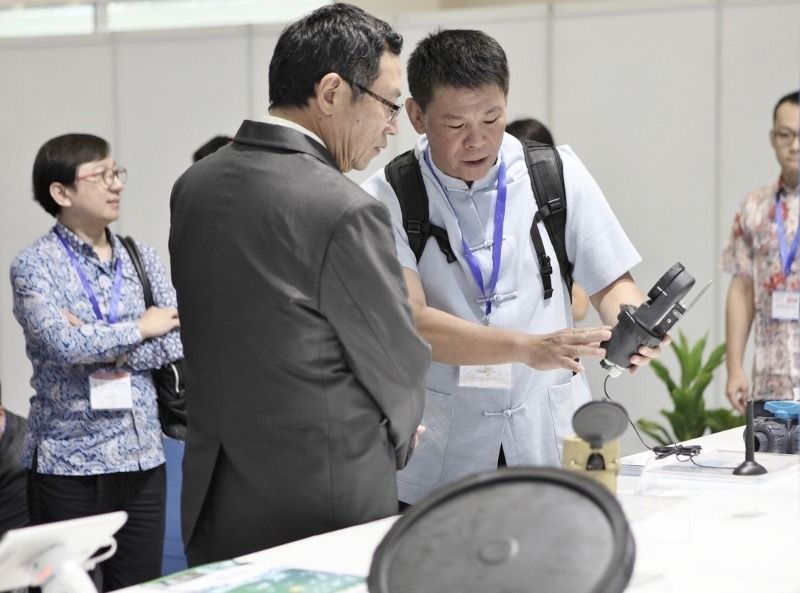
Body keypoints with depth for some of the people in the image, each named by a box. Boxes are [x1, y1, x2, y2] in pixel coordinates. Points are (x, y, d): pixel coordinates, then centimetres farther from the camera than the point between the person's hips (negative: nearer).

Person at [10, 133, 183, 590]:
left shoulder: (141, 257, 9)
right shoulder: (34, 266, -5)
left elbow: (179, 340, -1)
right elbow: (63, 344, -20)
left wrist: (102, 348, -11)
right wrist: (139, 329, -9)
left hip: (142, 455, 4)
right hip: (68, 461, -4)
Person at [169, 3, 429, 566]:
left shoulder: (193, 186, 2)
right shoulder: (344, 213, -19)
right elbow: (399, 370, -8)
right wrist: (396, 433, 15)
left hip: (213, 504, 7)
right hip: (324, 511, -7)